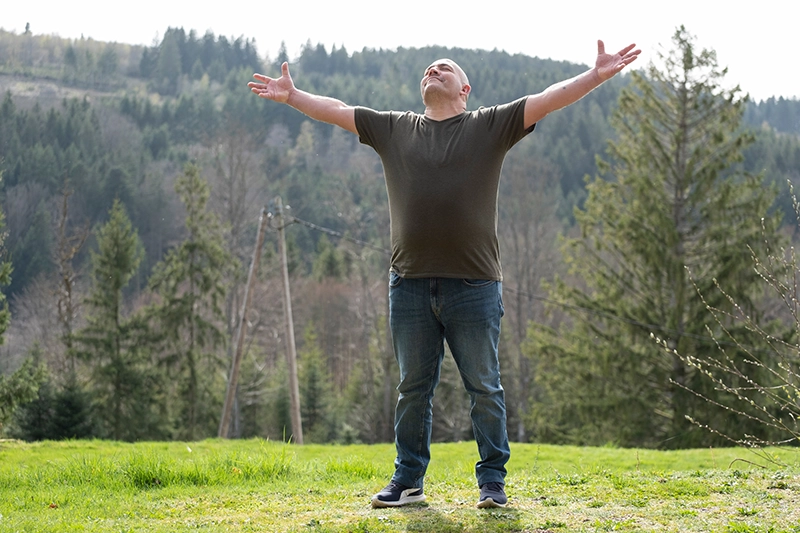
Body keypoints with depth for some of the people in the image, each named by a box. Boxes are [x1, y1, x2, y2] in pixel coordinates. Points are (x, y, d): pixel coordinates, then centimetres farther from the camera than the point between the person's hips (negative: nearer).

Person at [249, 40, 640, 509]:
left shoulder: (490, 126, 6)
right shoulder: (393, 129, 15)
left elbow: (547, 100, -1)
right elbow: (337, 111, 21)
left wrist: (597, 76, -10)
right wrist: (292, 96, 20)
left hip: (474, 285, -3)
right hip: (410, 285, 3)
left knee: (485, 388, 3)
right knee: (413, 389, 11)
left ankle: (493, 480, 12)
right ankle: (408, 481, 20)